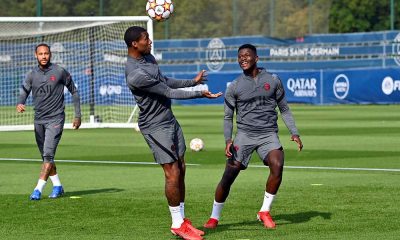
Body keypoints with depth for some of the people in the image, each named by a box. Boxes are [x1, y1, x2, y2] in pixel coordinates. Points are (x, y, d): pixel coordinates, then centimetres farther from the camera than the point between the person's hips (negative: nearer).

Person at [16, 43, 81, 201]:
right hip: (39, 120, 5)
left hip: (55, 119, -5)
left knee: (48, 155, -16)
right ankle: (57, 186, 24)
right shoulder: (32, 75, 6)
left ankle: (38, 189, -20)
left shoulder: (60, 72, -3)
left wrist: (78, 115, 4)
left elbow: (74, 91, 5)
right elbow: (24, 92, -1)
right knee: (45, 157, 11)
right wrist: (20, 104, -25)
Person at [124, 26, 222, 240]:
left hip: (170, 119, 9)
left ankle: (182, 220, 16)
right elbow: (168, 92, -20)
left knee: (181, 169, 9)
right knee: (172, 173, -7)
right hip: (156, 126, -9)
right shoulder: (135, 74, -26)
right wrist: (200, 94, -14)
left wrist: (192, 82, 28)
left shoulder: (148, 57, 6)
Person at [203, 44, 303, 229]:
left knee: (277, 166, -25)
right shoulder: (234, 87, 5)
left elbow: (284, 109, 15)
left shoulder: (272, 80, 7)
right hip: (245, 134, 0)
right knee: (228, 176, -9)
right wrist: (228, 140, -7)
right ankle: (214, 217, 8)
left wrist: (294, 133, 4)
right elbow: (228, 117, 9)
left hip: (268, 134, 0)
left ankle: (264, 212, -8)